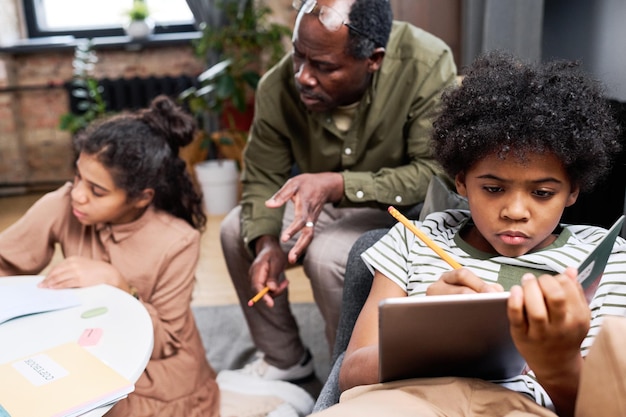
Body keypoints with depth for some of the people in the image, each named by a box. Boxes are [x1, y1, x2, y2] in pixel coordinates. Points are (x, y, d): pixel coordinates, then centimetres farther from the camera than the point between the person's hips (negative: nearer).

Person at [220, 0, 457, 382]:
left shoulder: (427, 66, -31)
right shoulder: (277, 88, -19)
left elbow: (434, 172, -31)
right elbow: (262, 179, -9)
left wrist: (338, 185, -42)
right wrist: (265, 243, -27)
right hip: (322, 202, 5)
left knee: (328, 254, -30)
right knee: (236, 231, -7)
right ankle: (283, 358, 13)